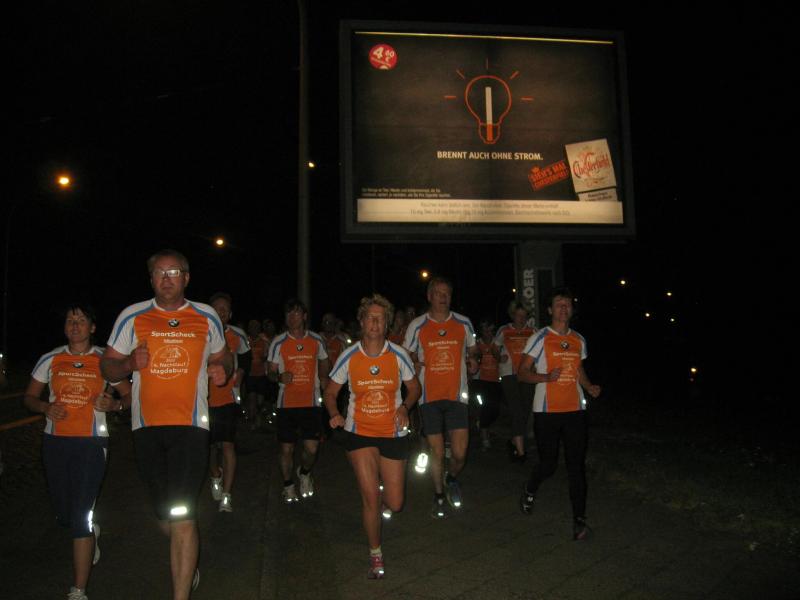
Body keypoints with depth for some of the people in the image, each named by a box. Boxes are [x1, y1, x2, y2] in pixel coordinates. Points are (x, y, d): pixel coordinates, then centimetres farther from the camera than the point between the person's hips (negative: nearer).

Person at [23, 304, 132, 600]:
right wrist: (45, 407, -9)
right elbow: (29, 397, 13)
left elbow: (128, 395, 7)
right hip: (55, 442, 3)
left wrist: (114, 404, -15)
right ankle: (91, 533, 50)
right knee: (64, 513, 15)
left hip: (91, 442, -3)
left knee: (81, 515, -10)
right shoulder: (50, 359, 6)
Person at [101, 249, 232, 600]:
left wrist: (222, 370, -4)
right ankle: (187, 564, 44)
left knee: (181, 514, -12)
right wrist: (130, 363, -13)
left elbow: (221, 357, 20)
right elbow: (107, 367, 9)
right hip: (146, 426, 2)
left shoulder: (207, 317, 6)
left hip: (190, 425, -2)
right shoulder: (132, 317, 5)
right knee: (164, 515, 15)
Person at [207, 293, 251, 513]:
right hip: (205, 399, 1)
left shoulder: (238, 336, -1)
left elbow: (245, 358, 17)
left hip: (228, 398, -1)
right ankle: (216, 477, 45)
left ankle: (226, 495, -6)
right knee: (209, 445, 15)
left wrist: (238, 375, 4)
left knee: (228, 445, -11)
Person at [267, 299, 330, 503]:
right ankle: (288, 486, 27)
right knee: (287, 448, 4)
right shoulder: (278, 342, -1)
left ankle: (304, 473, 29)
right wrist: (279, 377, -18)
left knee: (312, 448, -5)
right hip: (286, 403, 0)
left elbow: (324, 366, 17)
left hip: (311, 402, 0)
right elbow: (271, 372, 4)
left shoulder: (316, 340, 3)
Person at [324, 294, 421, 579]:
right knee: (370, 498, -8)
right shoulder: (349, 356, -6)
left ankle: (379, 492, 43)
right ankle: (375, 555, 16)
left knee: (394, 504, 4)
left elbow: (414, 387, 8)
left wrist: (405, 406, -12)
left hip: (393, 433, 1)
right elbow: (330, 392, 4)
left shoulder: (398, 354, -5)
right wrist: (335, 414, -16)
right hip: (360, 433, -1)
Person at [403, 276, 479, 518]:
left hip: (457, 395, 1)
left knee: (459, 453, -4)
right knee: (437, 451, 4)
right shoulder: (417, 325, 2)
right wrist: (414, 364, -11)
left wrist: (473, 360, -3)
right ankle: (439, 495, 27)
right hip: (429, 396, 0)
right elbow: (409, 356, 11)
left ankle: (452, 479, 30)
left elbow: (472, 349, 19)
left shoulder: (463, 323, 6)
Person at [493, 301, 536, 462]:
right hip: (509, 375, -3)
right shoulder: (504, 331, 5)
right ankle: (520, 450, -14)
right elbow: (495, 347, 17)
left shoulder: (532, 332, 8)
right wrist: (500, 357, -4)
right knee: (517, 412, -12)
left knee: (525, 411, 7)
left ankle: (514, 443, 27)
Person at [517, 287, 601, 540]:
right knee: (548, 464, 4)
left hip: (575, 410, 4)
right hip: (547, 411, -4)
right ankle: (530, 490, 37)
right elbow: (522, 372, -5)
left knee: (577, 465, 0)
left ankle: (579, 519, 6)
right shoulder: (540, 338, -4)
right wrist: (547, 377, -22)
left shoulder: (579, 340, 12)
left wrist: (589, 386, 3)